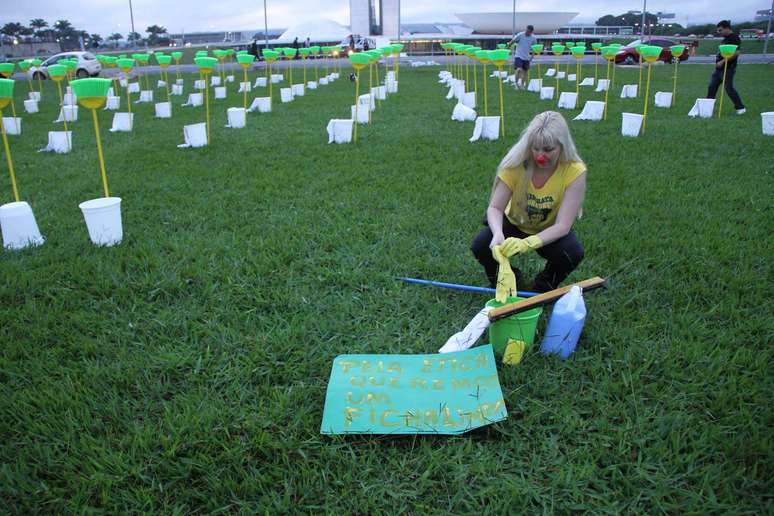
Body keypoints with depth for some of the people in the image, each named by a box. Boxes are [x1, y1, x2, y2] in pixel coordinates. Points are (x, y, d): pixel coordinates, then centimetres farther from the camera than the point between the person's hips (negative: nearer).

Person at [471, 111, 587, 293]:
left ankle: (544, 286, 2)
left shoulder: (575, 171, -27)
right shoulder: (515, 163, -24)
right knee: (480, 246, -25)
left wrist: (528, 243, -47)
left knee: (574, 252, -31)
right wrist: (498, 234, -42)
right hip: (515, 225, 1)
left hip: (550, 234, -1)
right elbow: (495, 208, -19)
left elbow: (563, 225, -29)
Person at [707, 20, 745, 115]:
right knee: (712, 87, 10)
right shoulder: (725, 39, 15)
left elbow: (736, 53, -23)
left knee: (729, 88, -6)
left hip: (728, 69, -10)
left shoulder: (734, 38, -13)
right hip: (719, 68, 10)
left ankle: (740, 107, 3)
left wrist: (722, 61, -23)